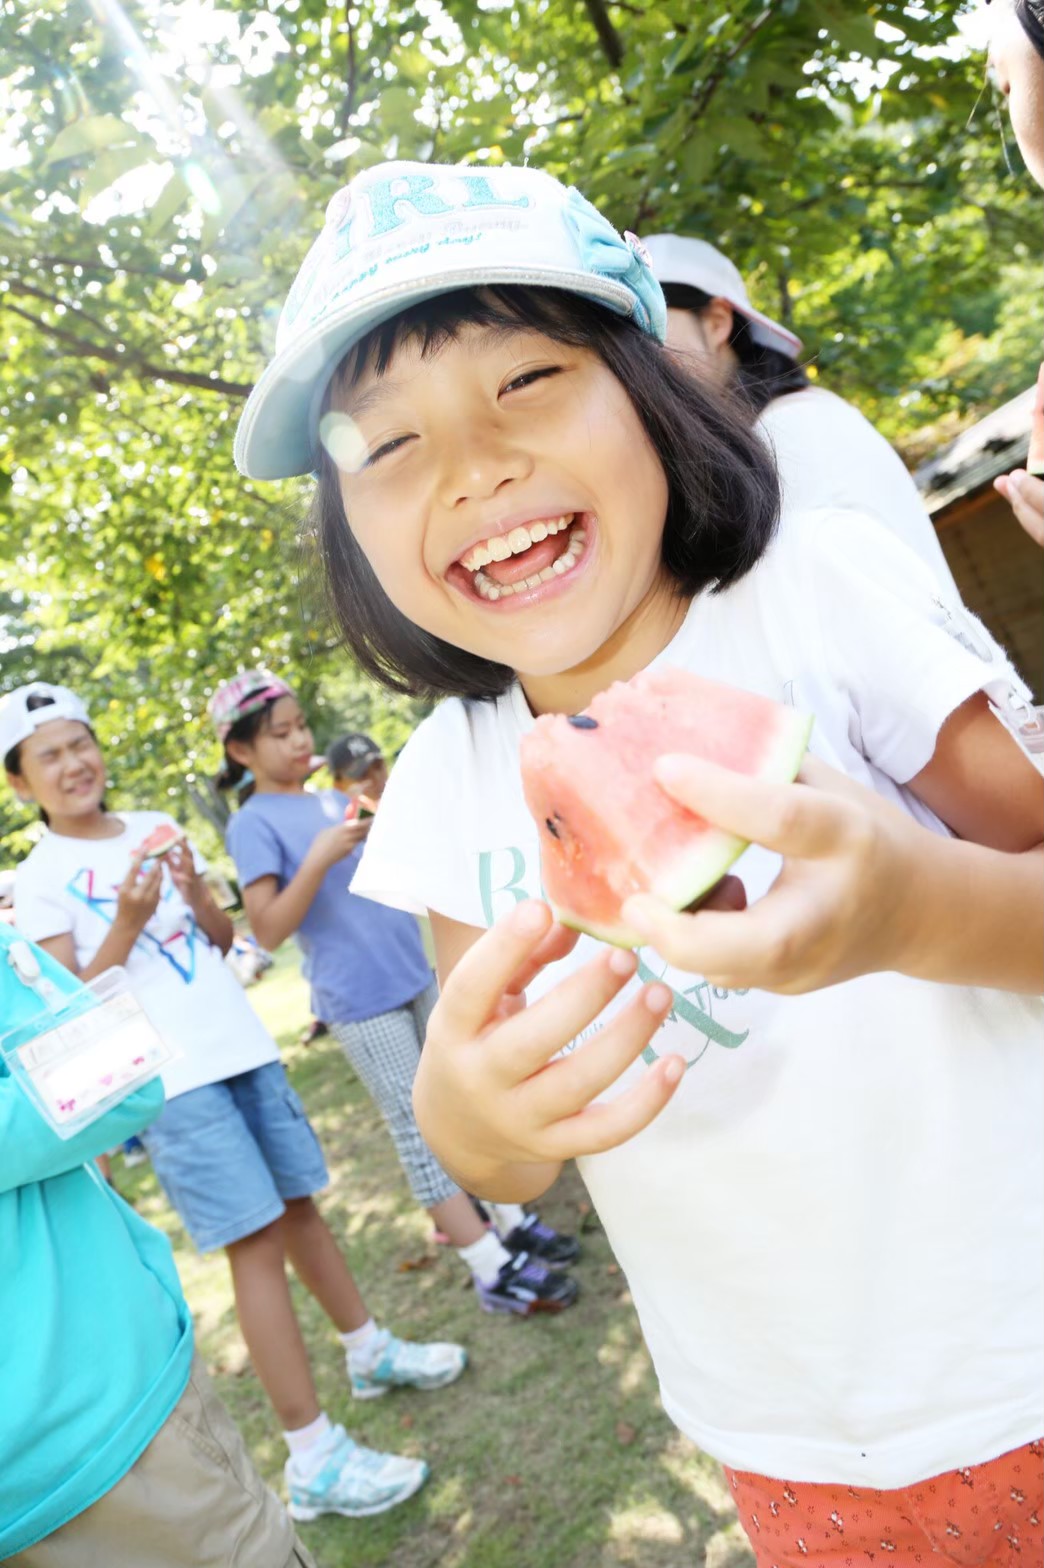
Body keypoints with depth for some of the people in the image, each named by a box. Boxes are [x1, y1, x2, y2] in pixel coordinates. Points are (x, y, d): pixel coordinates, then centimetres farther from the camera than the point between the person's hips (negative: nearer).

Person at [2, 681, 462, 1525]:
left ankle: (370, 1350, 35)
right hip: (170, 1080, -5)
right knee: (256, 1241, -6)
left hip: (245, 1049, 5)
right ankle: (314, 1460, 4)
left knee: (298, 1203, 15)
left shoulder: (157, 828, 10)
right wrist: (126, 925, -19)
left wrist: (195, 889, -7)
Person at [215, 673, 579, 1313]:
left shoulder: (334, 800, 11)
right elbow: (269, 931, -16)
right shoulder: (253, 824, -8)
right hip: (360, 998, -7)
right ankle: (495, 1270, 5)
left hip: (416, 976, 7)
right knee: (421, 1128, -1)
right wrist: (321, 857, -23)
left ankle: (510, 1218, 27)